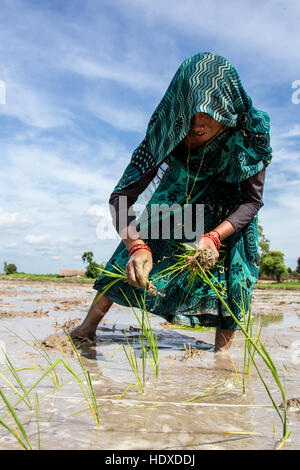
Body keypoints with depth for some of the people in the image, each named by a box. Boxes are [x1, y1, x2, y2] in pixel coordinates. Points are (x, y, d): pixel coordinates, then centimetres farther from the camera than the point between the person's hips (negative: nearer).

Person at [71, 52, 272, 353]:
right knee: (142, 240, -7)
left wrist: (214, 236, -46)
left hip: (229, 198, 0)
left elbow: (252, 199, -28)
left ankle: (222, 350, -6)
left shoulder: (249, 135, -35)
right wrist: (137, 246, -52)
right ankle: (88, 327, 3)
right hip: (180, 190, 0)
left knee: (231, 258, -19)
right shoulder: (164, 136, -35)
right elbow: (122, 196, -35)